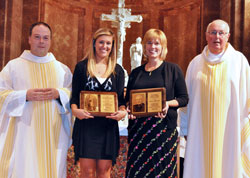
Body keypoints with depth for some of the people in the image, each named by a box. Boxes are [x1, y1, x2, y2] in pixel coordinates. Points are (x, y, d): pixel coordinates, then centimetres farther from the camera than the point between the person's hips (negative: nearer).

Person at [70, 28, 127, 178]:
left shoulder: (117, 70, 10)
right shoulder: (82, 67, 5)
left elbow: (121, 98, 7)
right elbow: (74, 95, 3)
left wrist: (123, 111, -14)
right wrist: (75, 110, -17)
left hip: (108, 126, 2)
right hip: (86, 124, -1)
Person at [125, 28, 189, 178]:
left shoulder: (173, 69, 4)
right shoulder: (136, 73, 14)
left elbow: (184, 98, 2)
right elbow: (127, 100, 17)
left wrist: (167, 104, -16)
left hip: (164, 127, -3)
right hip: (138, 128, 3)